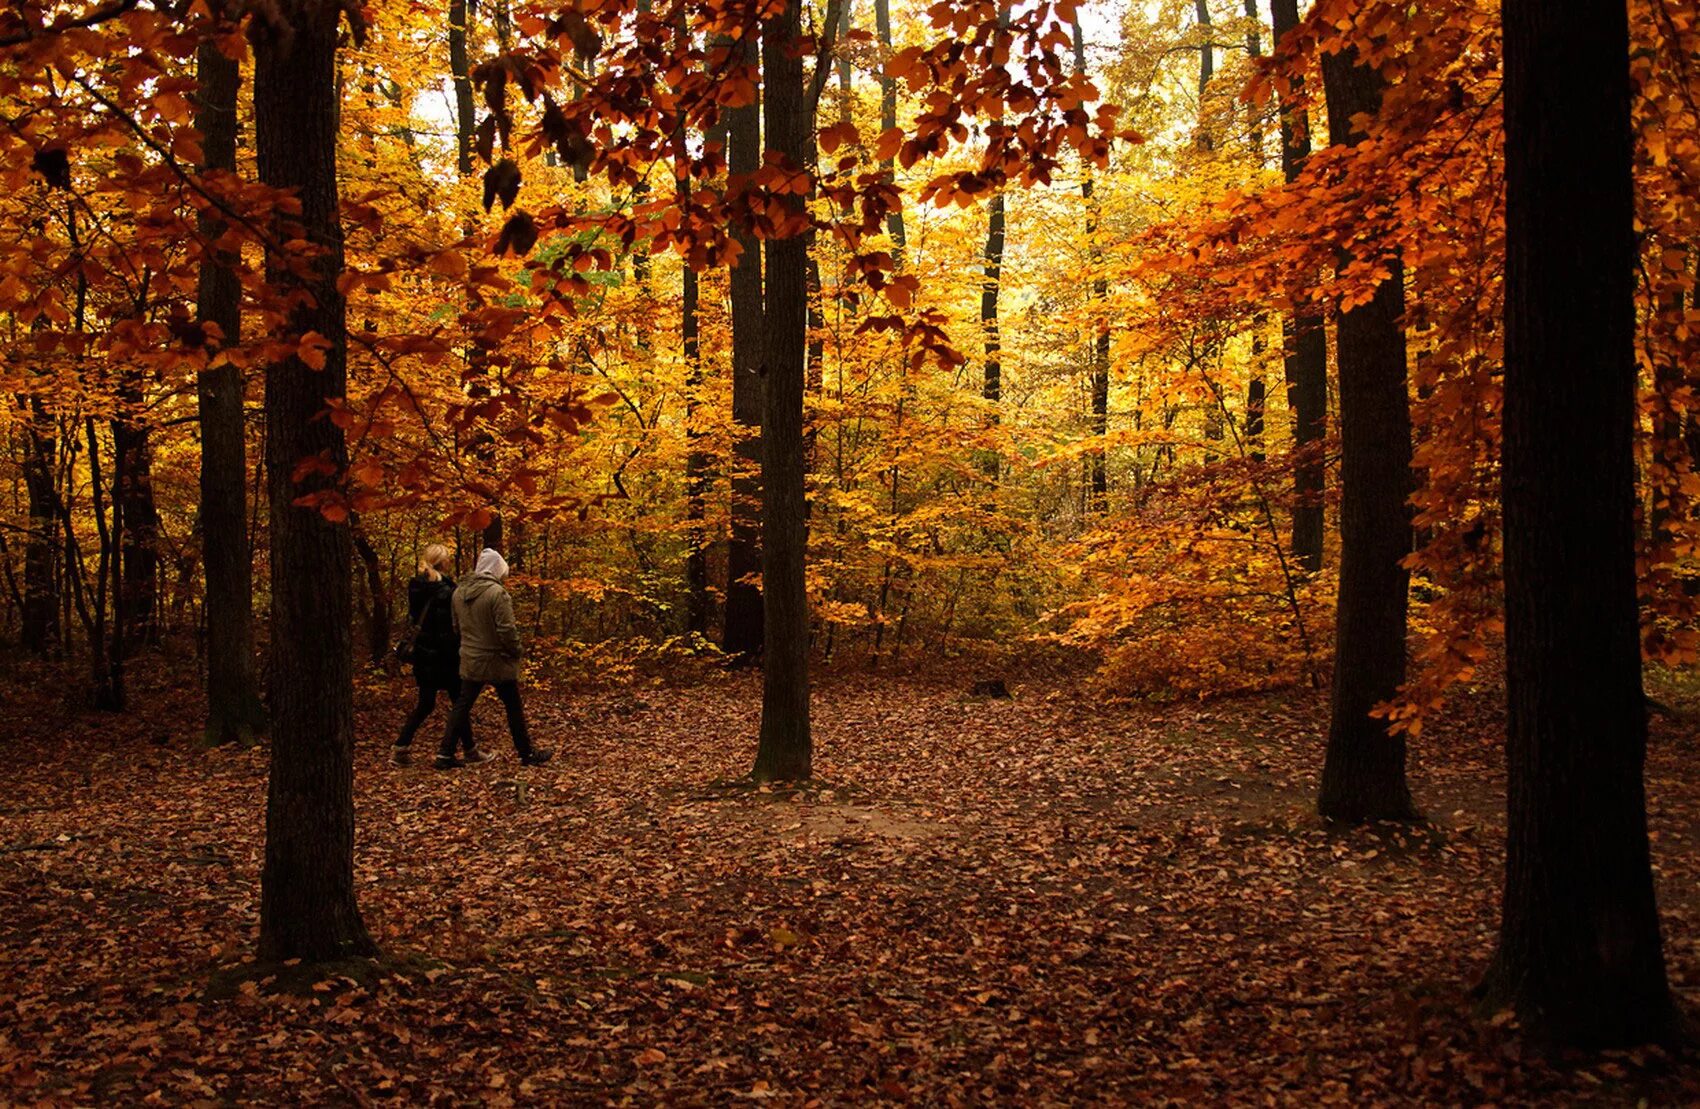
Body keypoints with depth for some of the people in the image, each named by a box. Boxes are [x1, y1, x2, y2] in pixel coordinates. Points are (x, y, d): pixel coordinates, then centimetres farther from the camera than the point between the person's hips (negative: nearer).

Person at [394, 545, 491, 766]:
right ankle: (470, 751, 12)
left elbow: (414, 619, 15)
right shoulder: (444, 590, -17)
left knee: (425, 704, 13)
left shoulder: (418, 586, 7)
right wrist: (457, 655, -9)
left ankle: (401, 749, 9)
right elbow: (449, 631, -17)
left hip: (423, 654, 8)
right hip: (443, 655, -7)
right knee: (459, 702, 4)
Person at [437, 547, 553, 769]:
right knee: (514, 708, 8)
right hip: (498, 661, -5)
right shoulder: (497, 593, -20)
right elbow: (506, 630, -21)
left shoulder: (459, 592, 2)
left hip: (470, 661, 6)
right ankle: (527, 753, 18)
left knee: (462, 705, 11)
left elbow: (456, 626, 13)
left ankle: (445, 754, 8)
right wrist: (515, 651, -5)